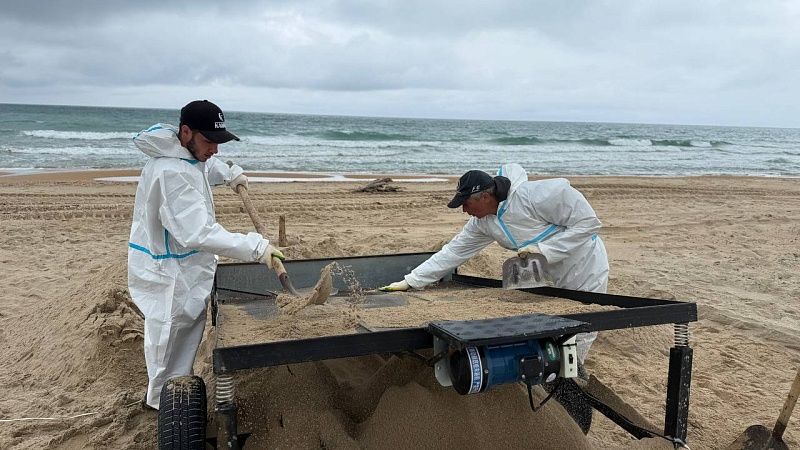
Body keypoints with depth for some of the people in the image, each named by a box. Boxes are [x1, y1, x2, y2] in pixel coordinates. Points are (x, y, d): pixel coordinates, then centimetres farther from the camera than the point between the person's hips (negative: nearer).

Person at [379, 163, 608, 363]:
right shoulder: (482, 222, -4)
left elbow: (588, 222, -24)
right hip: (553, 282, 7)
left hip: (585, 278, -7)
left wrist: (544, 249, -28)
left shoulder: (534, 195, -28)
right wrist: (410, 282, -3)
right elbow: (454, 251, 0)